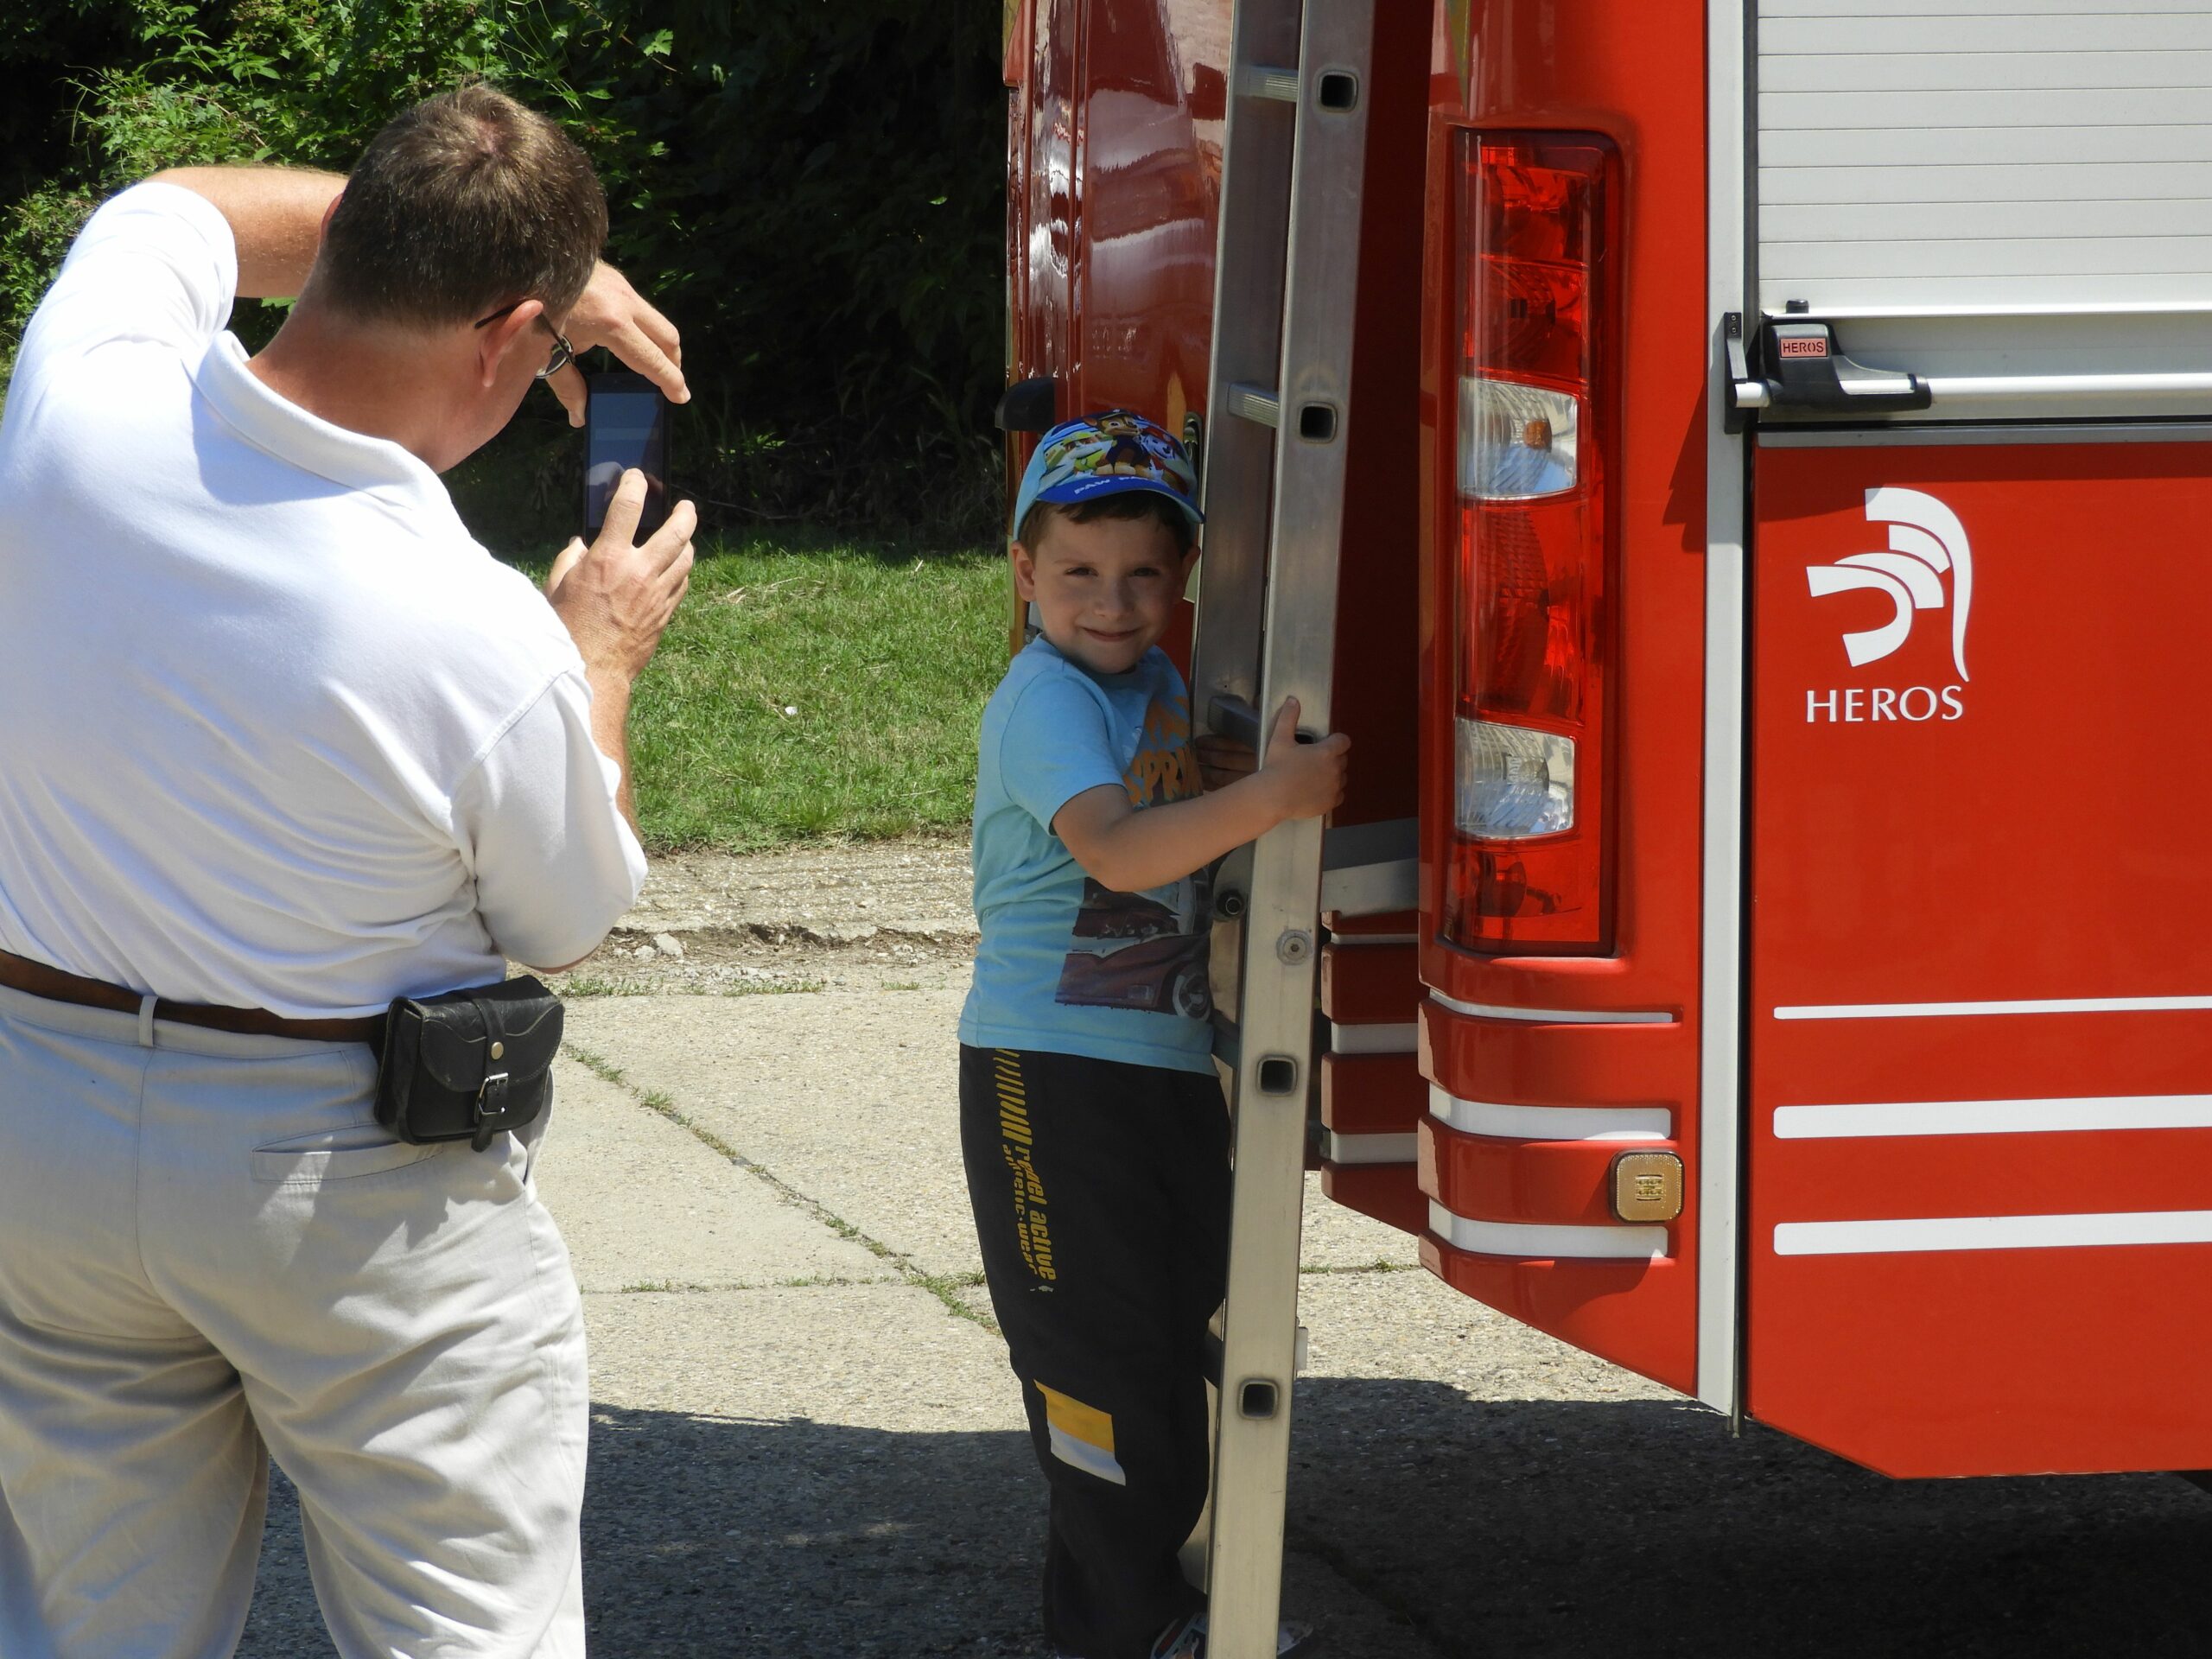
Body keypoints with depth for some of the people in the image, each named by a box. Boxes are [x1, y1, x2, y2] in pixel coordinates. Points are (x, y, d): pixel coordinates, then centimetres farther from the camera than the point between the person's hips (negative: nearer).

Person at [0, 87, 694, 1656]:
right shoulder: (493, 646, -24)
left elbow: (175, 206, 12)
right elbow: (571, 918, -2)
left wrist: (478, 228, 12)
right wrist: (603, 662, 13)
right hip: (355, 1183, -4)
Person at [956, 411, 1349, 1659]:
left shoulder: (1164, 687, 12)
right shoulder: (1044, 700, -15)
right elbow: (1117, 852, -31)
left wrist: (1290, 774, 14)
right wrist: (1269, 798, -39)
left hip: (1170, 1066, 9)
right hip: (1052, 1074, -9)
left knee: (1178, 1333, 14)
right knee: (1098, 1346, -5)